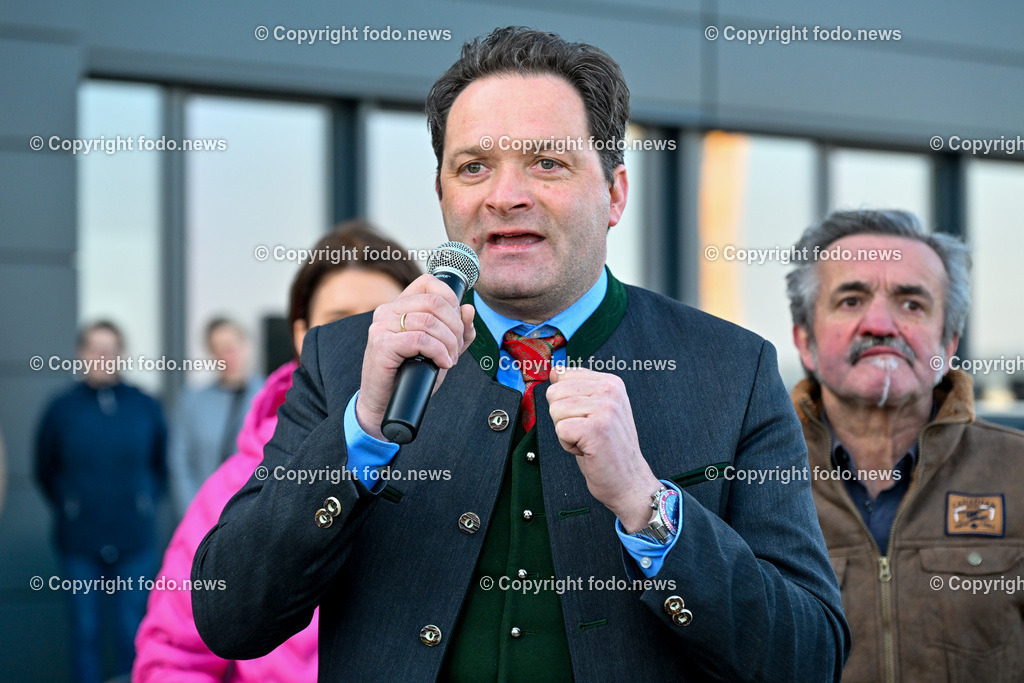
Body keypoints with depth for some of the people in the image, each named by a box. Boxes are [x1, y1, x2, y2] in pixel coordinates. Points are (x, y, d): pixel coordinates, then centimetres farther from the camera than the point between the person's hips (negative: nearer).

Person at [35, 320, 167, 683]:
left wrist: (146, 501, 5)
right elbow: (45, 471, 10)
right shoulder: (61, 409, -1)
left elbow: (161, 465, 13)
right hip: (79, 543, 0)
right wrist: (68, 506, 7)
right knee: (85, 629, 6)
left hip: (134, 541, 0)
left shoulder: (145, 407, 0)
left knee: (131, 632, 5)